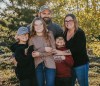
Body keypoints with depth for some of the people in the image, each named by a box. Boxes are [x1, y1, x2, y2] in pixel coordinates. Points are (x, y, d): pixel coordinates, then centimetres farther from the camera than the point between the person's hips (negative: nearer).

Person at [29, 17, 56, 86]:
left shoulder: (49, 34, 2)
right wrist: (44, 49, -16)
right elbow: (31, 53, -7)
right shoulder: (32, 38, 2)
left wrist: (40, 54, -14)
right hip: (38, 65, 1)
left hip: (50, 64, -1)